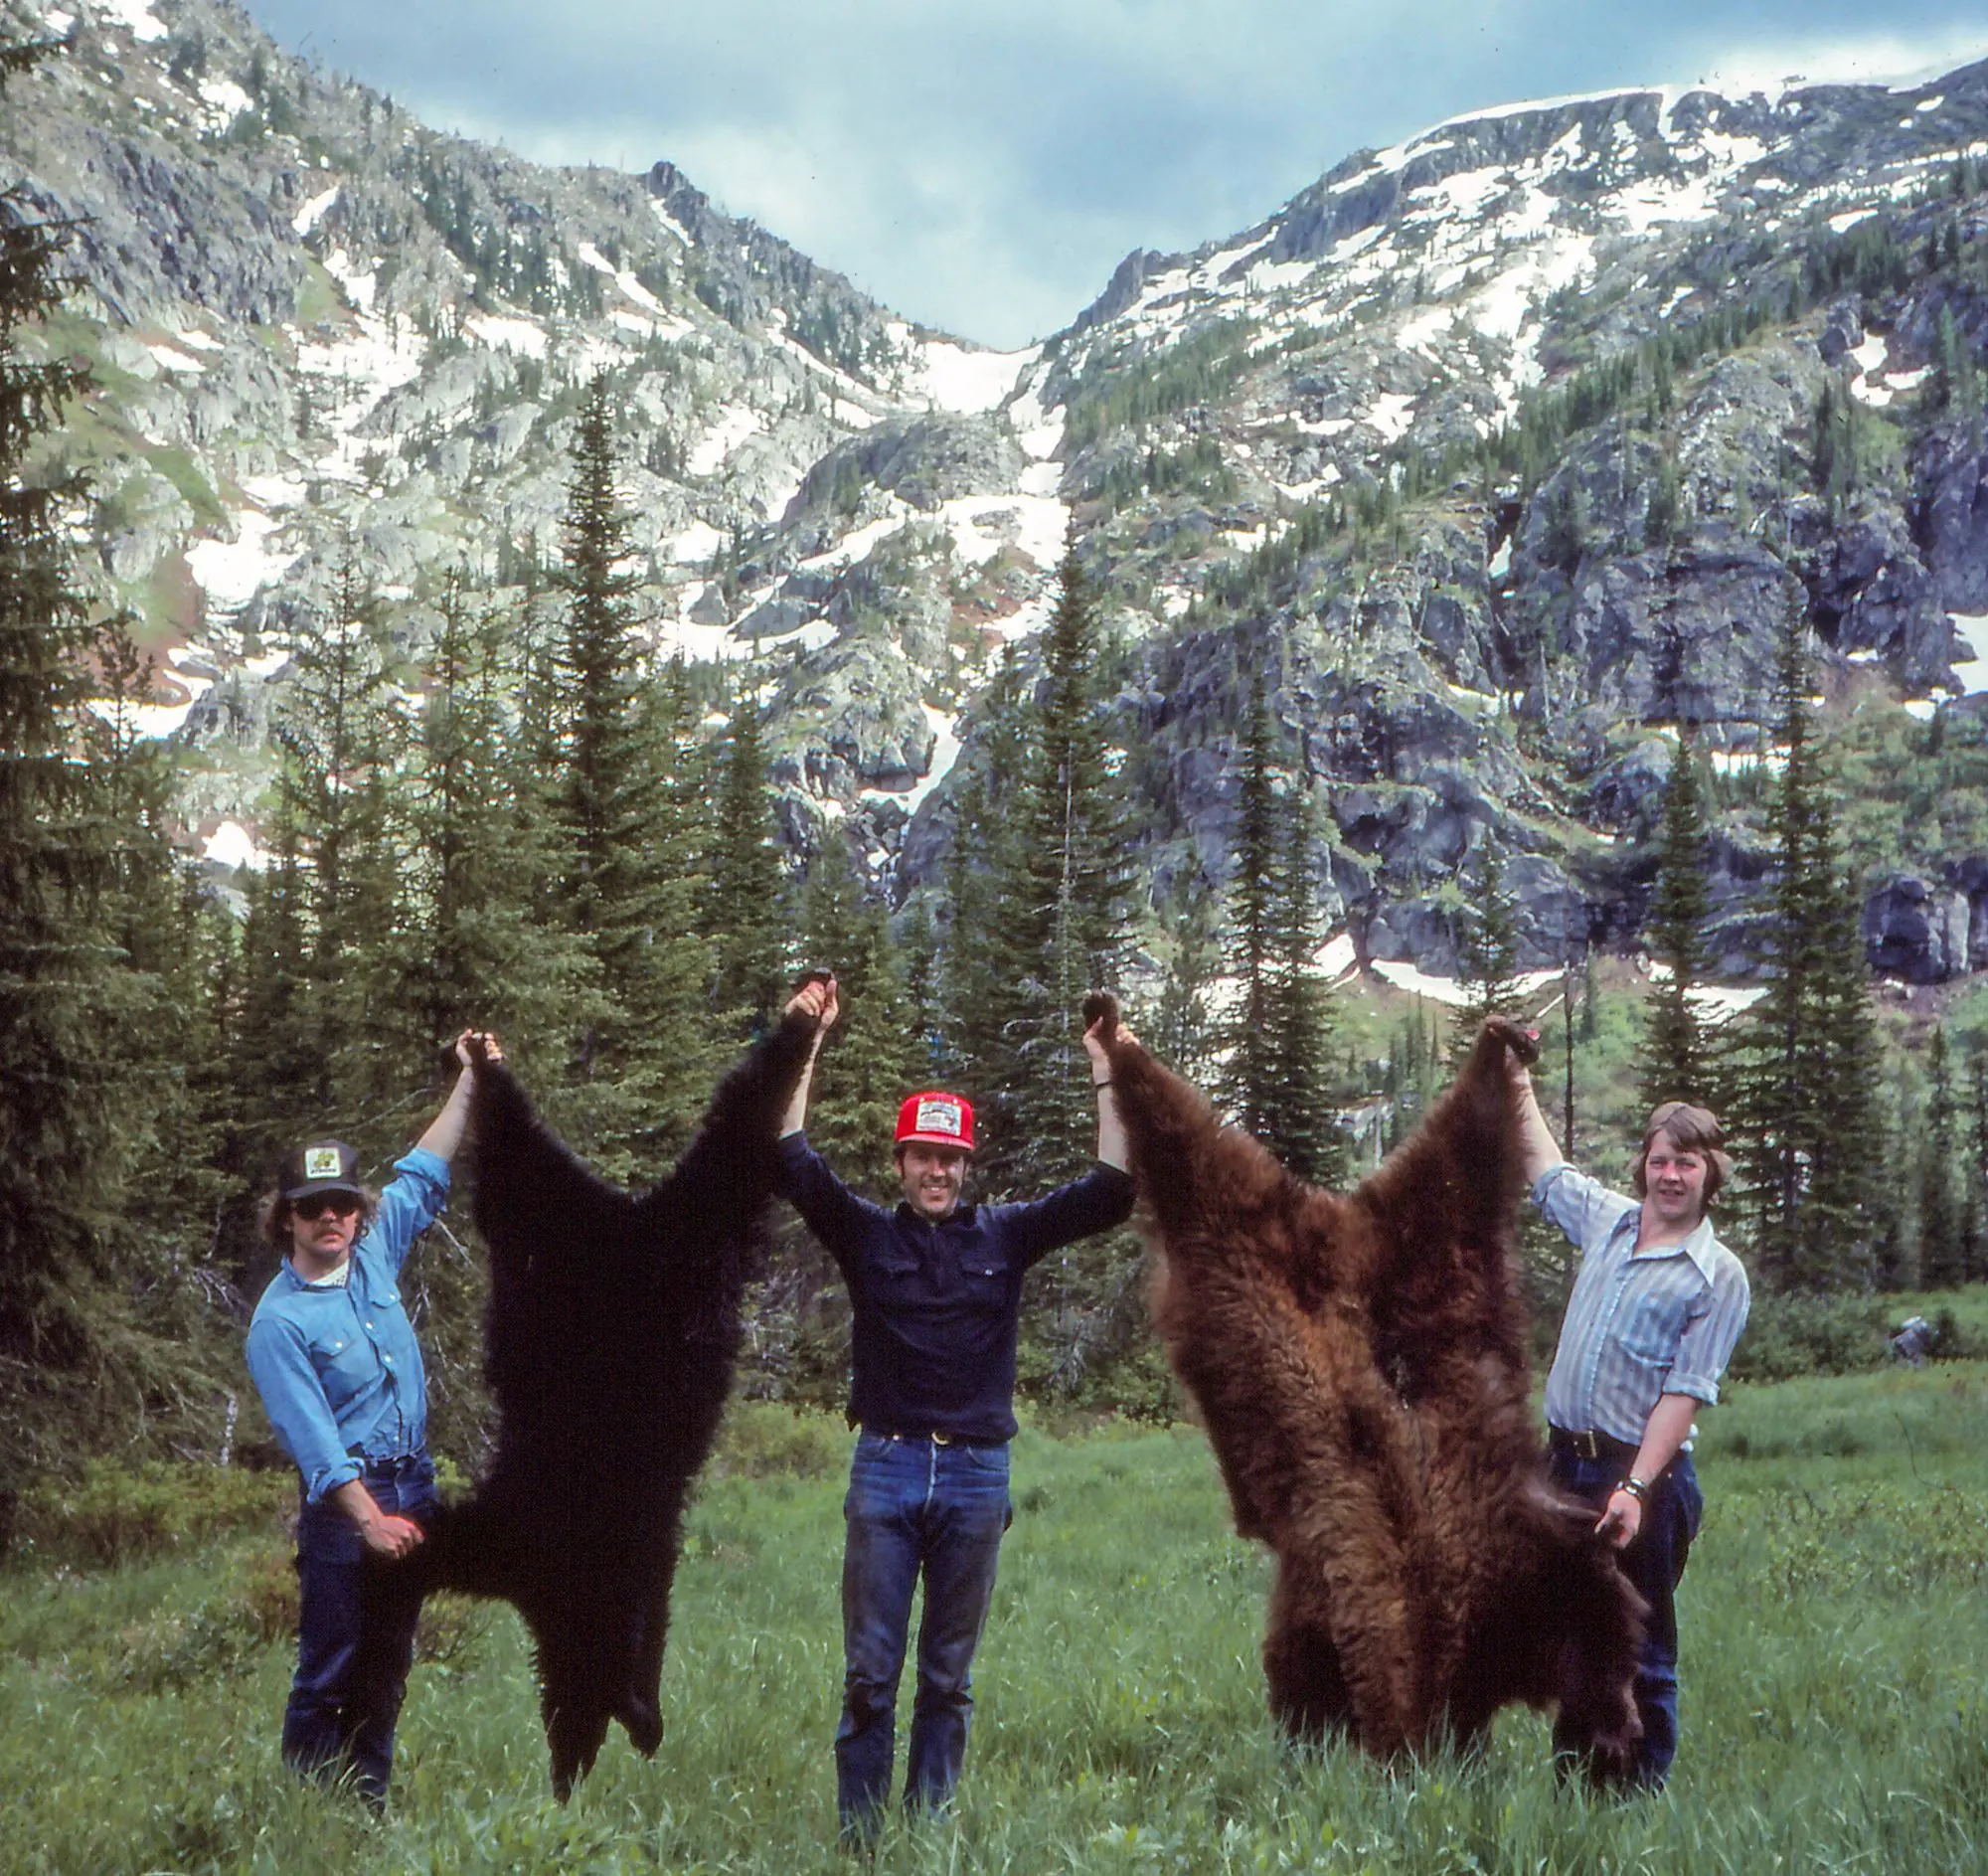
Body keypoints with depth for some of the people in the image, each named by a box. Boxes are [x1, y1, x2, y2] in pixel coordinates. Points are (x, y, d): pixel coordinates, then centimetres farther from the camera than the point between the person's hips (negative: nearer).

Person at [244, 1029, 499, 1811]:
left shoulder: (374, 1256, 5)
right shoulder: (279, 1321, -13)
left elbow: (422, 1175, 18)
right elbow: (314, 1439, -19)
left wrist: (468, 1083, 16)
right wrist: (370, 1521, -25)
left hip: (412, 1488, 7)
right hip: (343, 1503, -7)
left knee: (388, 1666, 12)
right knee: (330, 1673, -4)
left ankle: (369, 1806, 19)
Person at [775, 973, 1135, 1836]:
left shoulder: (1002, 1236, 8)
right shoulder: (867, 1234, 4)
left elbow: (1109, 1191, 2)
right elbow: (794, 1161, -6)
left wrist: (1107, 1077, -4)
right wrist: (807, 1042, -10)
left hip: (977, 1473, 1)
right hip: (885, 1467, -1)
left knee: (949, 1676, 9)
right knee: (869, 1672, 0)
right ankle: (857, 1838, 7)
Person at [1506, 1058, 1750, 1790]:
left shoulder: (1719, 1276, -6)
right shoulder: (1608, 1220, 11)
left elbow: (1685, 1394, -13)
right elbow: (1547, 1172, 33)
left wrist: (1636, 1488, -21)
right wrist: (1519, 1085, 36)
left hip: (1644, 1471, -6)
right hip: (1565, 1460, 6)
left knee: (1642, 1653, -1)